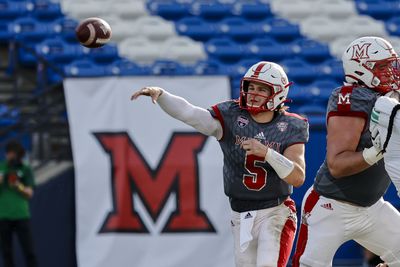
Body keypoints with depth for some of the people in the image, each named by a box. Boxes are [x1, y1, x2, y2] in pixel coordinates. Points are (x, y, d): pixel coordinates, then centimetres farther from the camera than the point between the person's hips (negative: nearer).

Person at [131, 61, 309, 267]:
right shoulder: (231, 117, -5)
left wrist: (266, 152, -27)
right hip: (242, 217, 3)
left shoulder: (289, 129, -6)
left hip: (275, 213, -3)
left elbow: (298, 178, -15)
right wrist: (159, 94, -35)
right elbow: (188, 113, -18)